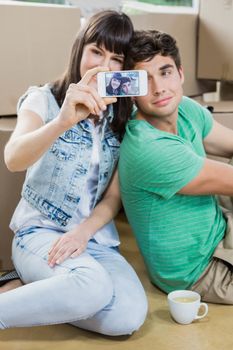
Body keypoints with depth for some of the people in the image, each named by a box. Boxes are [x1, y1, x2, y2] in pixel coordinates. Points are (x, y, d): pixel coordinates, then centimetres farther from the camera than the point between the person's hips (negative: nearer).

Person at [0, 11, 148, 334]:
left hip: (96, 237, 4)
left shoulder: (124, 120, 7)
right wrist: (63, 121, -42)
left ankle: (35, 288, -7)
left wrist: (83, 231, -16)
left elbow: (114, 197, 4)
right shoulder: (45, 99, -2)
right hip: (39, 231, -4)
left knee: (129, 315, -26)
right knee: (93, 285, -36)